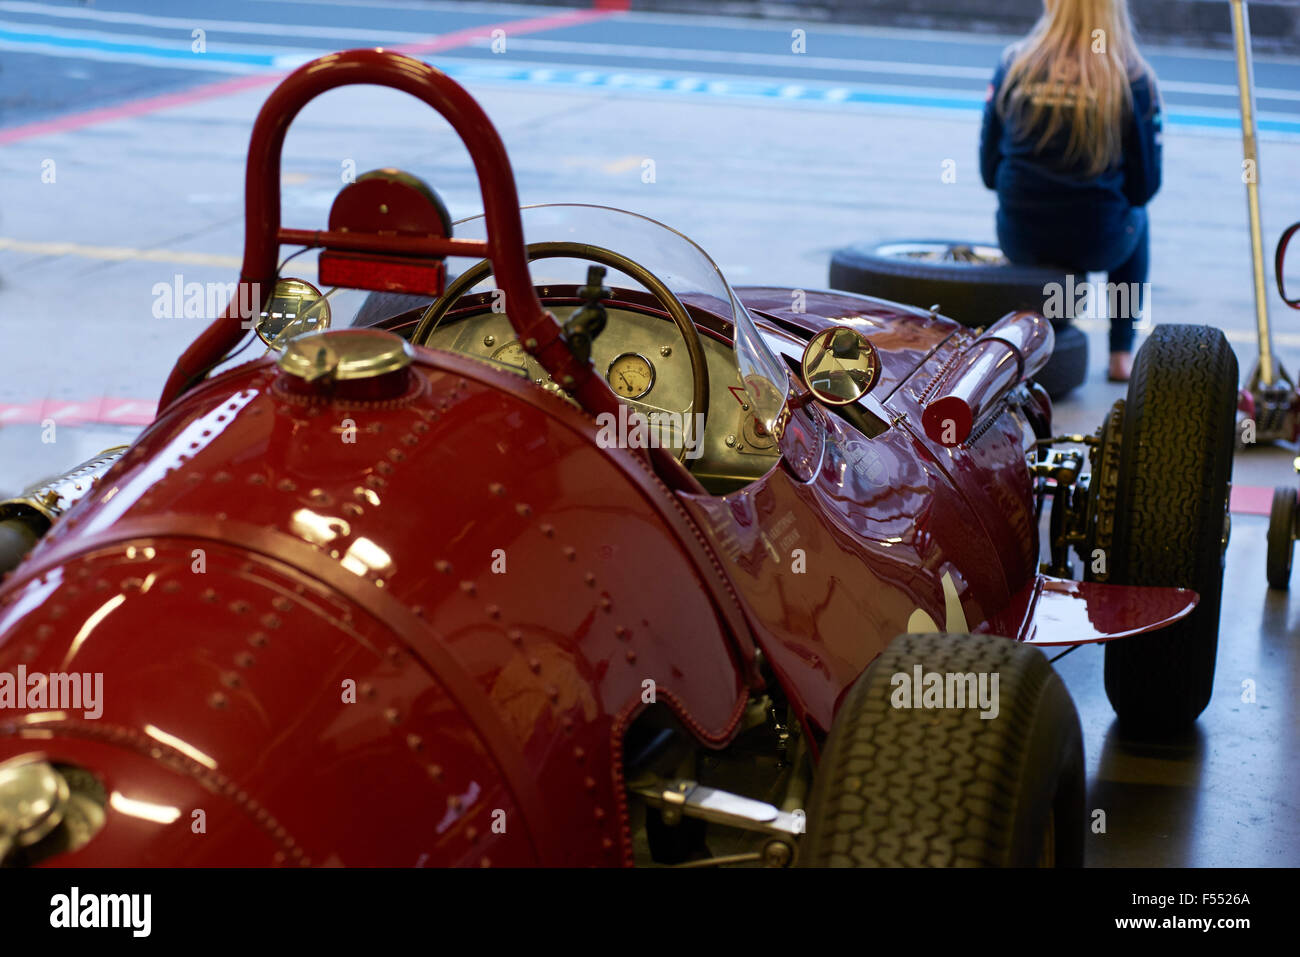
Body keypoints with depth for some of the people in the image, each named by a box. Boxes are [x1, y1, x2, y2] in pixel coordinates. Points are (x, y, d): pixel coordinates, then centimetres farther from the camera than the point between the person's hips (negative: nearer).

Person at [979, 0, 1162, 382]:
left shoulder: (1013, 64, -3)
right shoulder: (1134, 78, -8)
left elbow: (989, 170, 1)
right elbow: (1145, 185, -3)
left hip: (1019, 239, 1)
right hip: (1096, 243, -1)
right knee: (1136, 218, 33)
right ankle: (1122, 354, 30)